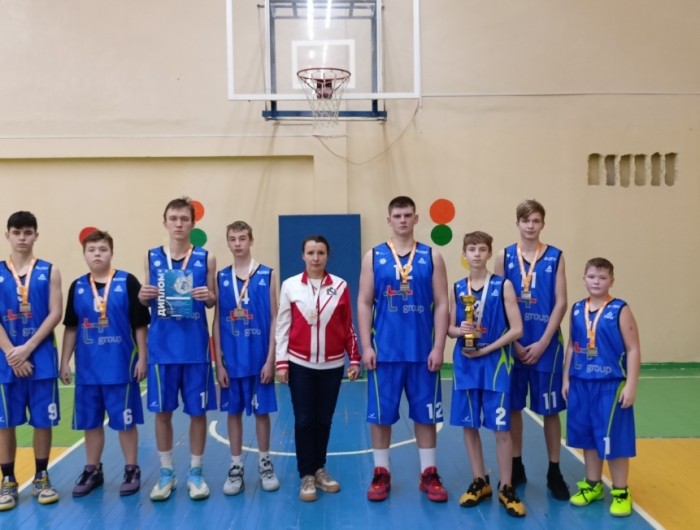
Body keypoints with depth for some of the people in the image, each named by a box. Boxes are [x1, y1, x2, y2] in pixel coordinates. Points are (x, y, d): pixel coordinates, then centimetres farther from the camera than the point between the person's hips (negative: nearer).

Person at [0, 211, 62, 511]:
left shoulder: (49, 271, 3)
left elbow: (55, 314, -5)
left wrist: (27, 348, -13)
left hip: (42, 358, 0)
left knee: (43, 420, 6)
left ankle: (41, 478, 21)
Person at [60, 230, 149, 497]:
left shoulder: (127, 282, -5)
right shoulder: (77, 287, 6)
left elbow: (140, 324, -5)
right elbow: (71, 328, 11)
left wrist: (142, 358, -7)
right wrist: (64, 362, 8)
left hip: (121, 366, -4)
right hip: (87, 368, 4)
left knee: (125, 420, 5)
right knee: (90, 422, 13)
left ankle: (132, 470, 19)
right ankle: (92, 471, 28)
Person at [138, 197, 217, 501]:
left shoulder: (205, 258, 1)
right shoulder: (152, 257, 4)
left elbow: (212, 301, 6)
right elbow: (146, 302, 12)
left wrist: (208, 296, -16)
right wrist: (143, 297, -11)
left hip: (195, 347, -1)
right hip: (162, 347, 1)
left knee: (198, 411, 6)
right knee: (162, 411, 8)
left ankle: (195, 473, 22)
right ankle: (166, 473, 24)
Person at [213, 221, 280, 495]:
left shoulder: (267, 275, -3)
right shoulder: (221, 277, 3)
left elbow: (274, 319, -3)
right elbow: (217, 322, 3)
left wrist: (270, 359, -8)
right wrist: (219, 362, -1)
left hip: (259, 357, -2)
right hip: (231, 359, 2)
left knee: (262, 411, 9)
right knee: (234, 411, 10)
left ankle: (265, 464, 25)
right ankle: (236, 468, 22)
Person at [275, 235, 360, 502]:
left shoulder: (340, 286, 0)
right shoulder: (290, 285, -3)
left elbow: (348, 327, 5)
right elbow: (282, 326, -1)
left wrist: (355, 359, 4)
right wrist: (281, 362, -4)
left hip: (332, 364, 1)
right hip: (300, 364, -1)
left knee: (324, 419, 10)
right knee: (304, 420, 2)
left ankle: (319, 469, 26)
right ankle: (306, 475, 14)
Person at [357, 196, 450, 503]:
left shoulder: (431, 257, 4)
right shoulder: (374, 257, 3)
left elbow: (442, 304, 1)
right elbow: (364, 303, 1)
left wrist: (438, 347, -6)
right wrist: (366, 346, -6)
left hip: (423, 351, 0)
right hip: (384, 351, 0)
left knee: (425, 414, 9)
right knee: (380, 414, 7)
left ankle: (429, 474, 23)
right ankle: (381, 473, 22)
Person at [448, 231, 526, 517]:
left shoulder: (503, 285, -4)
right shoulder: (457, 288, 6)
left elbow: (516, 329, -8)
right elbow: (450, 328, 10)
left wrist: (486, 349, -13)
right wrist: (460, 331, -13)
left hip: (495, 363, -3)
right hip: (465, 364, 4)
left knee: (500, 427, 0)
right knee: (469, 425, 9)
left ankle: (506, 488, 14)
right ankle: (479, 482, 26)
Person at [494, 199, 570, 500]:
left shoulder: (555, 257, 1)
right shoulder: (505, 257, 2)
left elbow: (561, 303, -3)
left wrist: (542, 343, -10)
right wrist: (512, 342, -6)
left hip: (545, 344, -1)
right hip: (512, 344, 1)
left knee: (550, 409, 5)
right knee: (512, 407, 9)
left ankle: (554, 472, 18)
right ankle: (516, 467, 23)